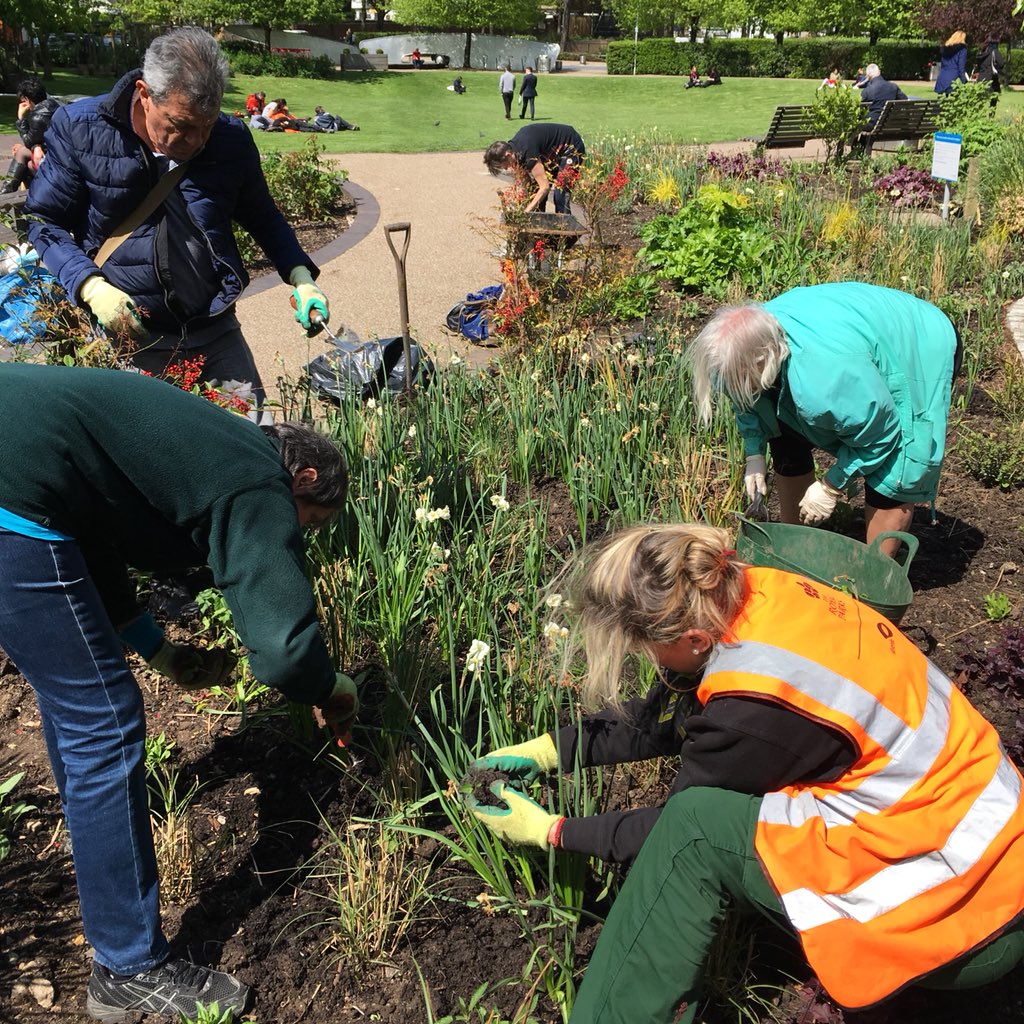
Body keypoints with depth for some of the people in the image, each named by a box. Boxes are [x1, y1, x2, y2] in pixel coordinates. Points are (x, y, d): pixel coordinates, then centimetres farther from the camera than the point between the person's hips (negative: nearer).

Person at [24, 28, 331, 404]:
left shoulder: (232, 139, 0)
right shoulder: (78, 129, -7)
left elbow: (262, 216, 14)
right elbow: (44, 221, -2)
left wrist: (301, 277, -1)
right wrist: (90, 286, -18)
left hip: (215, 331, 3)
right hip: (126, 333, -2)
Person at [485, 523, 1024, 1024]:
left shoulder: (762, 703, -29)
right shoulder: (754, 591, -7)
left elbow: (687, 823, -10)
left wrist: (554, 831, 0)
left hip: (967, 918, -9)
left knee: (697, 821, -20)